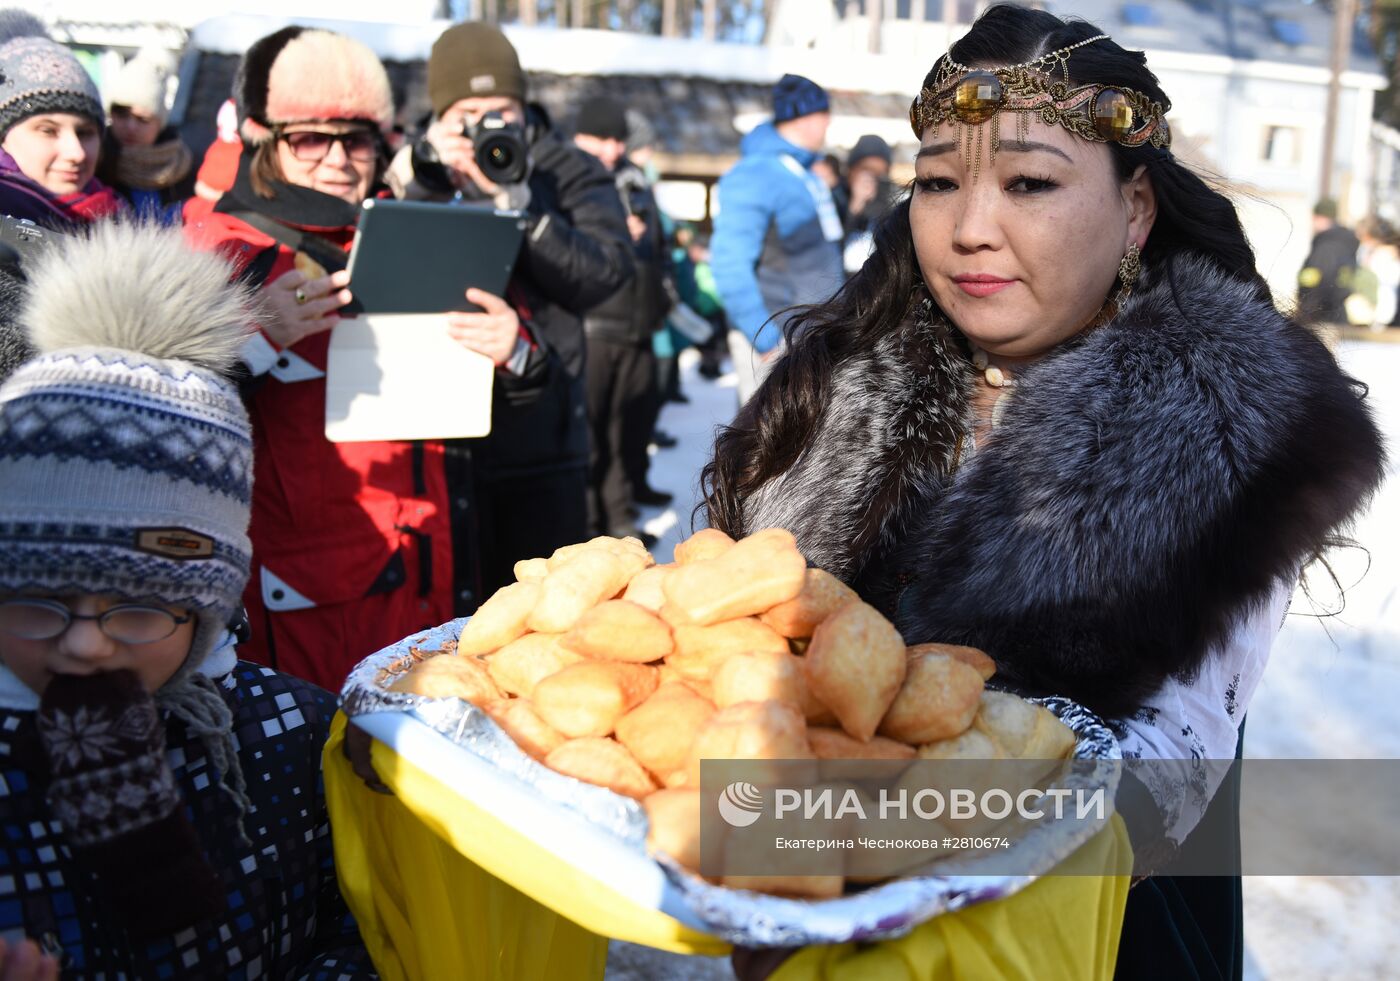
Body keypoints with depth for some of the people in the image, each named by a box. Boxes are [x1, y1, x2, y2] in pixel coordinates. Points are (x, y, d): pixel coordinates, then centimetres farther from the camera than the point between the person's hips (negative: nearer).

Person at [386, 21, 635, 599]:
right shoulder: (413, 171, 10)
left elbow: (603, 273, -9)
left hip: (540, 431, 0)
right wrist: (426, 176, -14)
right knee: (449, 609, 3)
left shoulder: (568, 173, 8)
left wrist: (514, 199, -15)